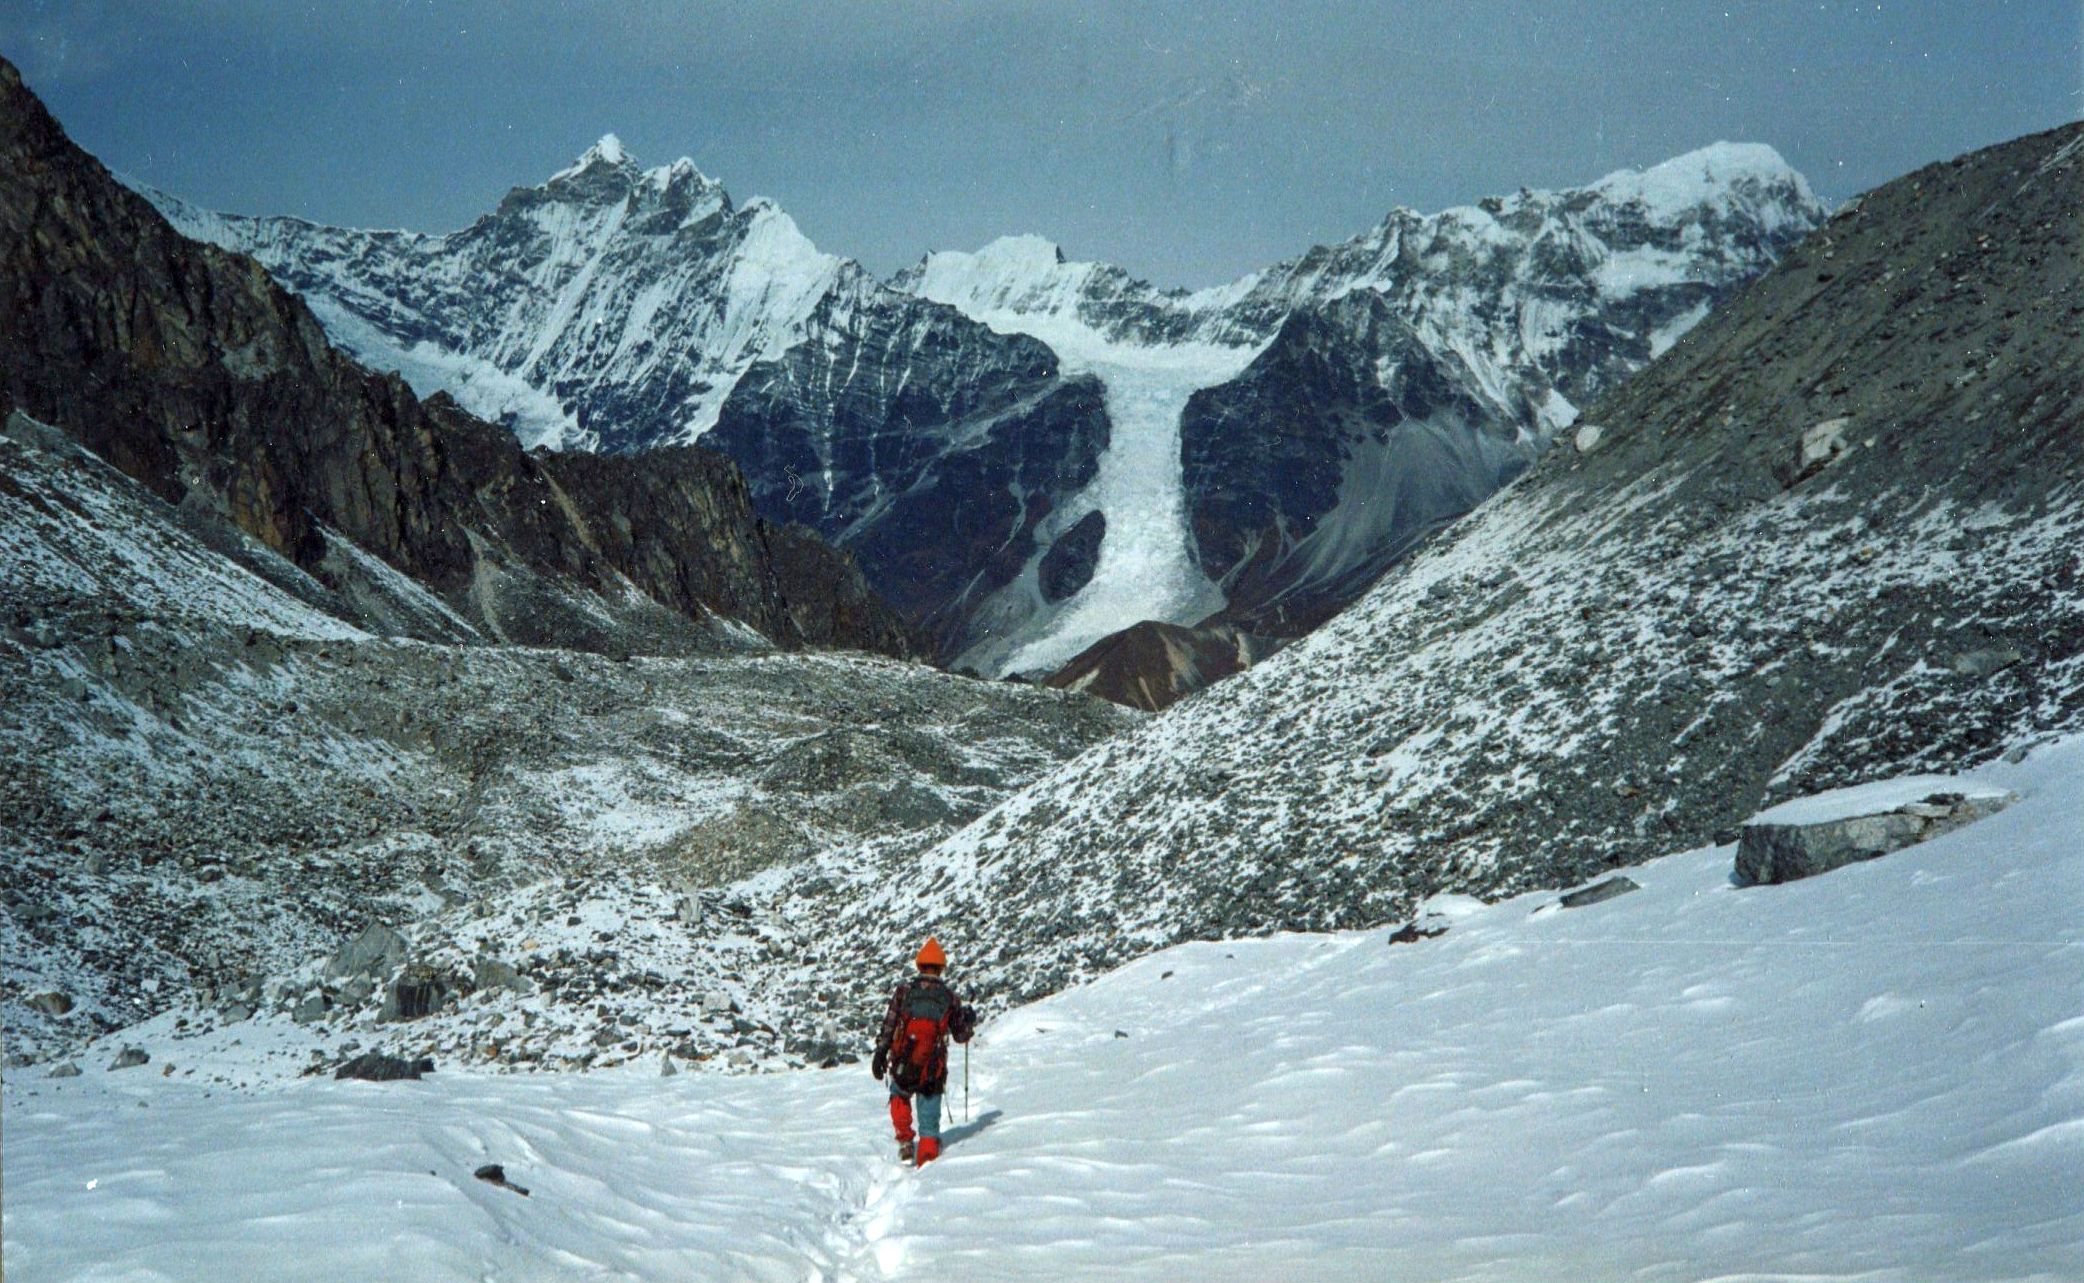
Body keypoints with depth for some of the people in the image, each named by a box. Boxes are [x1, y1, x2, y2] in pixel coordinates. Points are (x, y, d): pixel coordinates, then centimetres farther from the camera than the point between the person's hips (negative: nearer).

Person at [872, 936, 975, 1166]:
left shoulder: (904, 990, 0)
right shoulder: (950, 997, 3)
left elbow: (888, 1026, -4)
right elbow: (961, 1035, 12)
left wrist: (880, 1054, 1)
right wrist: (970, 1020, 32)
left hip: (902, 1067, 0)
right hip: (933, 1072, 0)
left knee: (899, 1095, 30)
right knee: (929, 1121, 11)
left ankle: (905, 1138, 15)